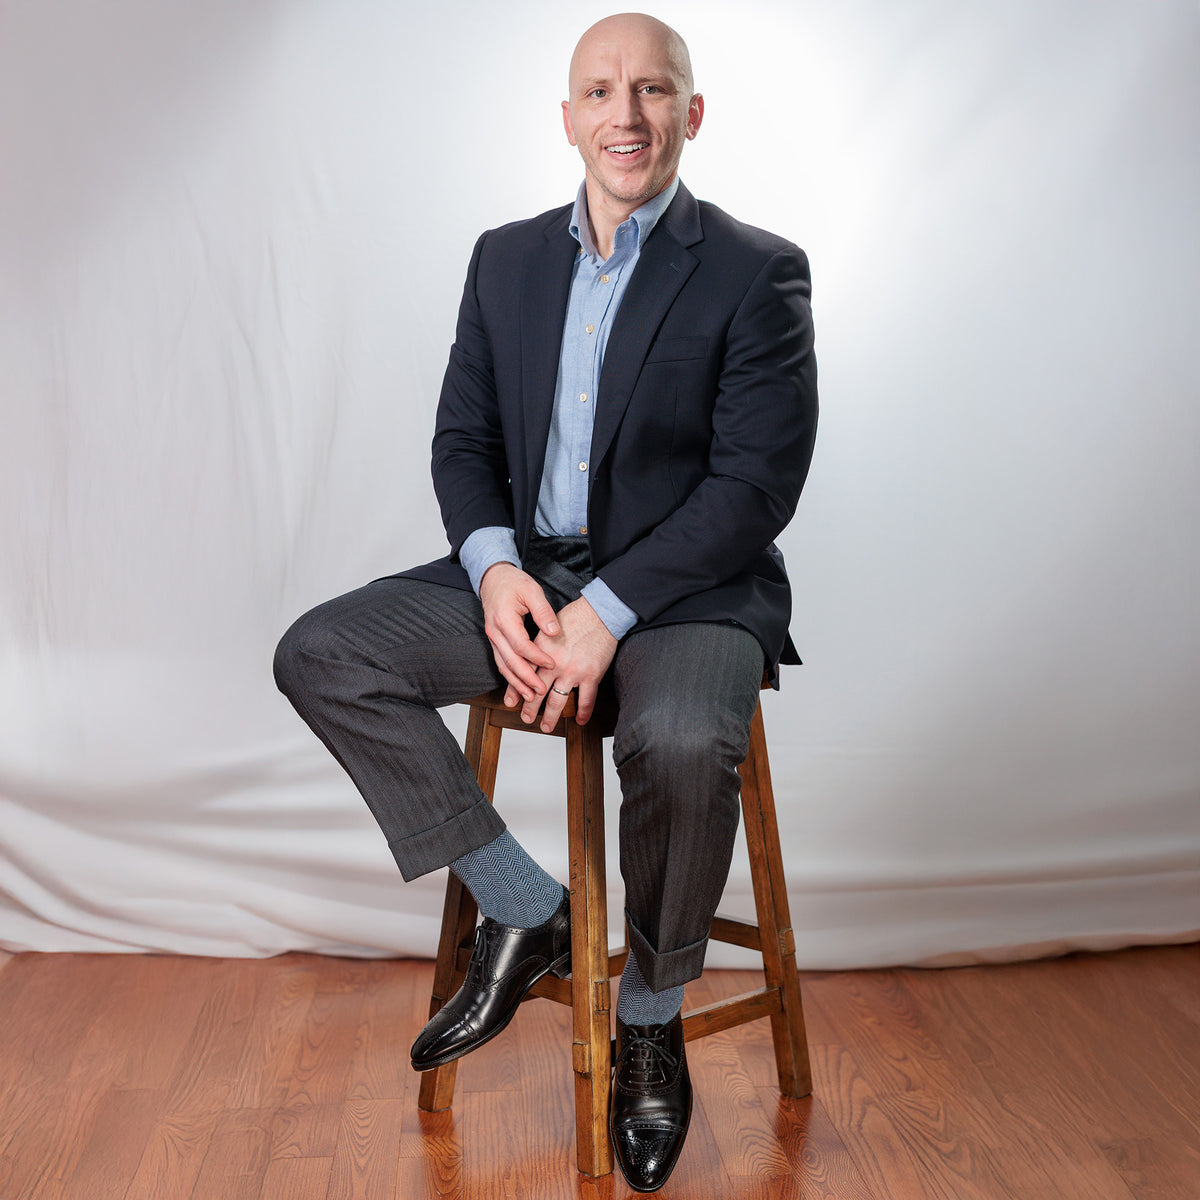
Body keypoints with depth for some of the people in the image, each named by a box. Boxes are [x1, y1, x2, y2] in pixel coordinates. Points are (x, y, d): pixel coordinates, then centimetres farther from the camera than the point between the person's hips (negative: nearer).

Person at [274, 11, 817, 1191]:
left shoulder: (756, 273, -5)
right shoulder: (506, 258, 11)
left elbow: (756, 484, -13)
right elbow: (462, 441, 9)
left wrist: (607, 611, -21)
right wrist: (495, 569, -12)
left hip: (683, 588, -5)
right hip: (524, 572, 5)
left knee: (682, 742, -36)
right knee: (318, 654, -12)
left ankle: (650, 1014, -4)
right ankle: (524, 912, -3)